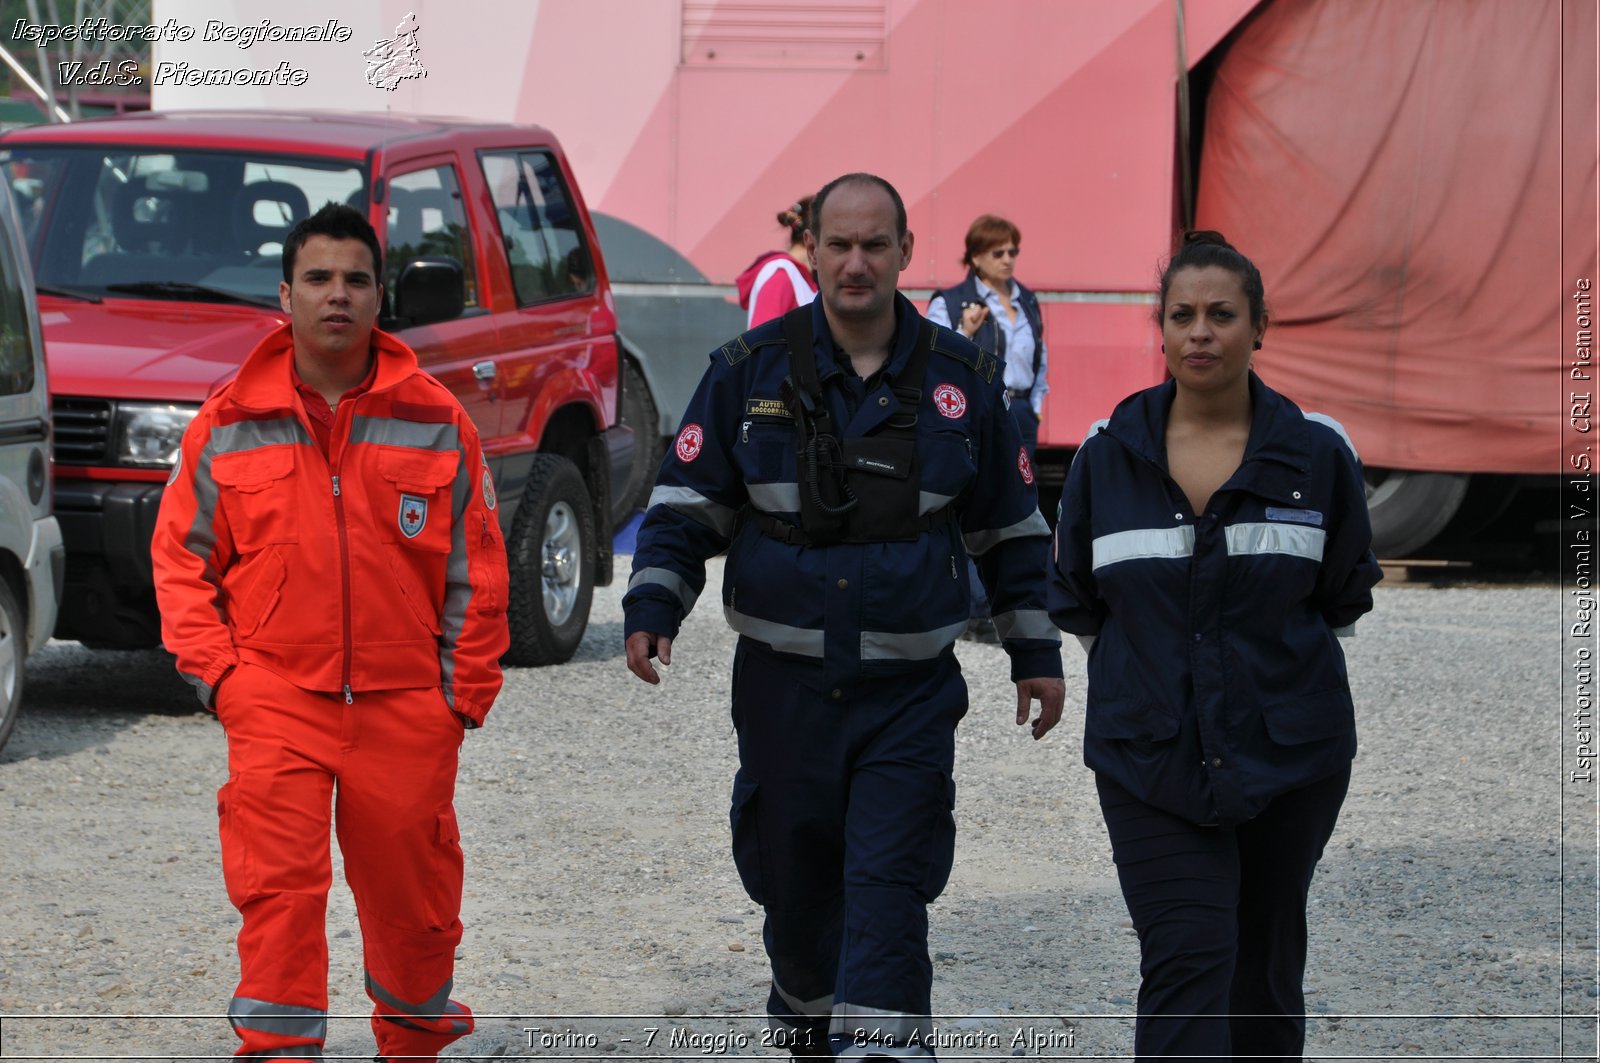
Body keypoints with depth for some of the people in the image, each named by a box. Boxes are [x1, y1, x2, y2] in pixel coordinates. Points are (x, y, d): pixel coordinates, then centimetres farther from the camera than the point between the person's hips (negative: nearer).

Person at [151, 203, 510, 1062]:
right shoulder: (230, 426, 3)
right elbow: (181, 560, 8)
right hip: (276, 701, -1)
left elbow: (477, 571, 6)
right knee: (279, 889, -11)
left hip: (405, 707, 1)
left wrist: (464, 690, 2)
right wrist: (217, 672, -2)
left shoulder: (435, 421, 3)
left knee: (412, 891, 11)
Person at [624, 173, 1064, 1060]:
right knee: (792, 878, 12)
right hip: (784, 681, 1)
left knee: (889, 887, -11)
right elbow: (686, 504, 3)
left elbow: (1011, 530, 12)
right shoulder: (751, 371, -1)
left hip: (910, 688, -1)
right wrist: (652, 607, -11)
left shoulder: (962, 380, 3)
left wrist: (1035, 652, 12)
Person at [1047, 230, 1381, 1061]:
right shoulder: (1109, 454, -1)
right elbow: (1075, 600, 12)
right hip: (1152, 760, -1)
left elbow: (1345, 595, 10)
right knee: (1184, 961, -13)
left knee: (1264, 955, 14)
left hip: (1288, 751, 1)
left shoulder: (1316, 453, -3)